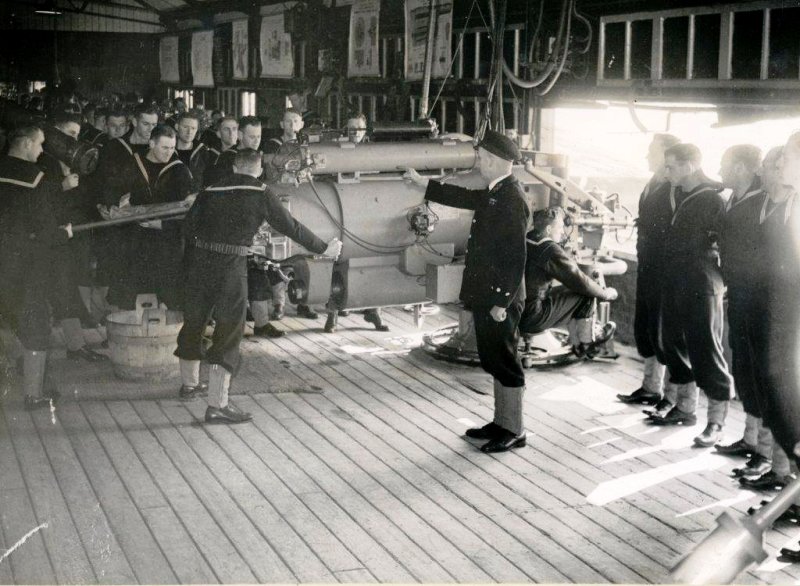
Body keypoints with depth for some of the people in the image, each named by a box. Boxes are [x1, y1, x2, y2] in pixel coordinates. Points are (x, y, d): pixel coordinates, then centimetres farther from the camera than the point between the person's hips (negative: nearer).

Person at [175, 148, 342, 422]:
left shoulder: (211, 191, 11)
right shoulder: (261, 195, -1)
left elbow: (189, 225, 9)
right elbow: (291, 227, 3)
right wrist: (323, 248, 14)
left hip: (200, 261, 5)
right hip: (232, 266, -5)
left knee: (194, 323, 20)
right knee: (228, 333, -1)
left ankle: (189, 384, 41)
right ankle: (217, 405, -5)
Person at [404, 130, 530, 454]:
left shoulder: (511, 200, -20)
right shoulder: (495, 194, 9)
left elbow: (516, 257, -22)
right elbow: (464, 197, 26)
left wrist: (502, 303, -21)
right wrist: (419, 181, 31)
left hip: (500, 299, -9)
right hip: (486, 296, 9)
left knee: (505, 363, 0)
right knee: (494, 362, 16)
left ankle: (514, 431, 11)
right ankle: (501, 422, 27)